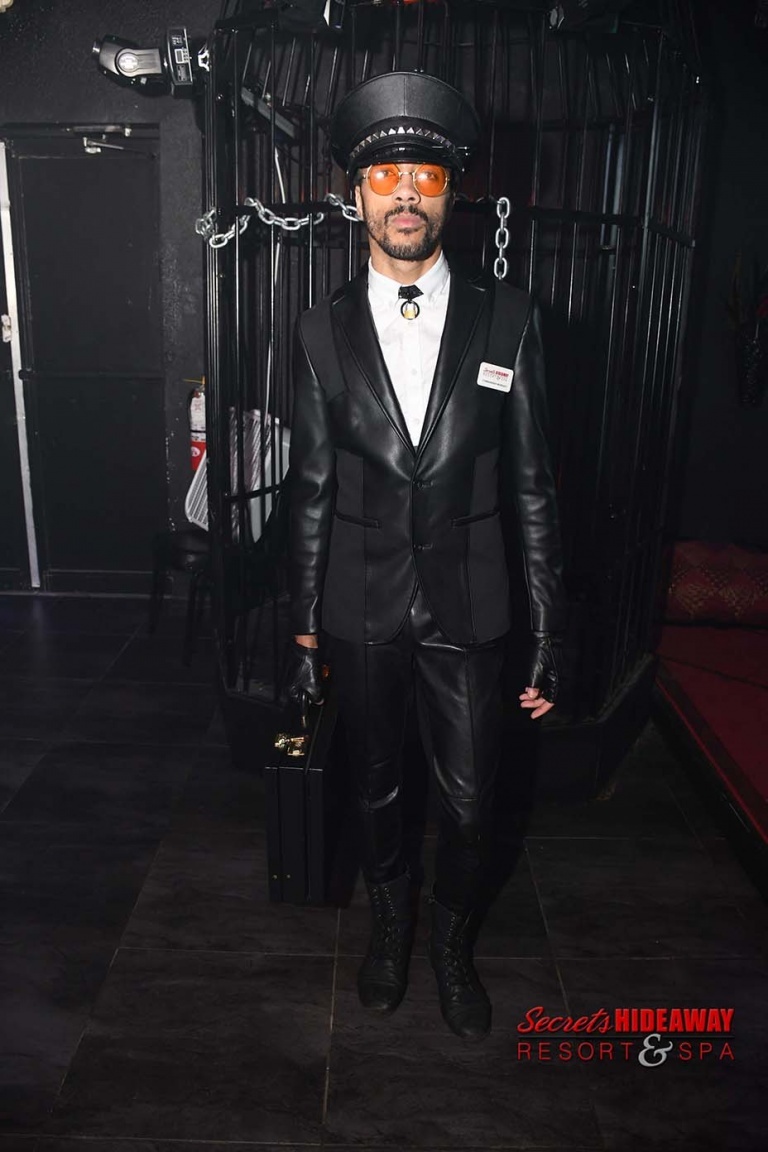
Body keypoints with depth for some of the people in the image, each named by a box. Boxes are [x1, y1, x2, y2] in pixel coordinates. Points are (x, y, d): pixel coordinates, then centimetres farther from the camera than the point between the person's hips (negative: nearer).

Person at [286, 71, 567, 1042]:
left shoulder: (506, 319, -4)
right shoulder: (322, 332, -2)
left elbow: (532, 486, -3)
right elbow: (310, 492, 2)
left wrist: (549, 633, -3)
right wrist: (304, 629, 3)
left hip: (468, 608, 0)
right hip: (361, 610, 1)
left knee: (468, 801, 13)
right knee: (376, 789, 19)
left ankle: (453, 944, 43)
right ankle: (389, 926, 48)